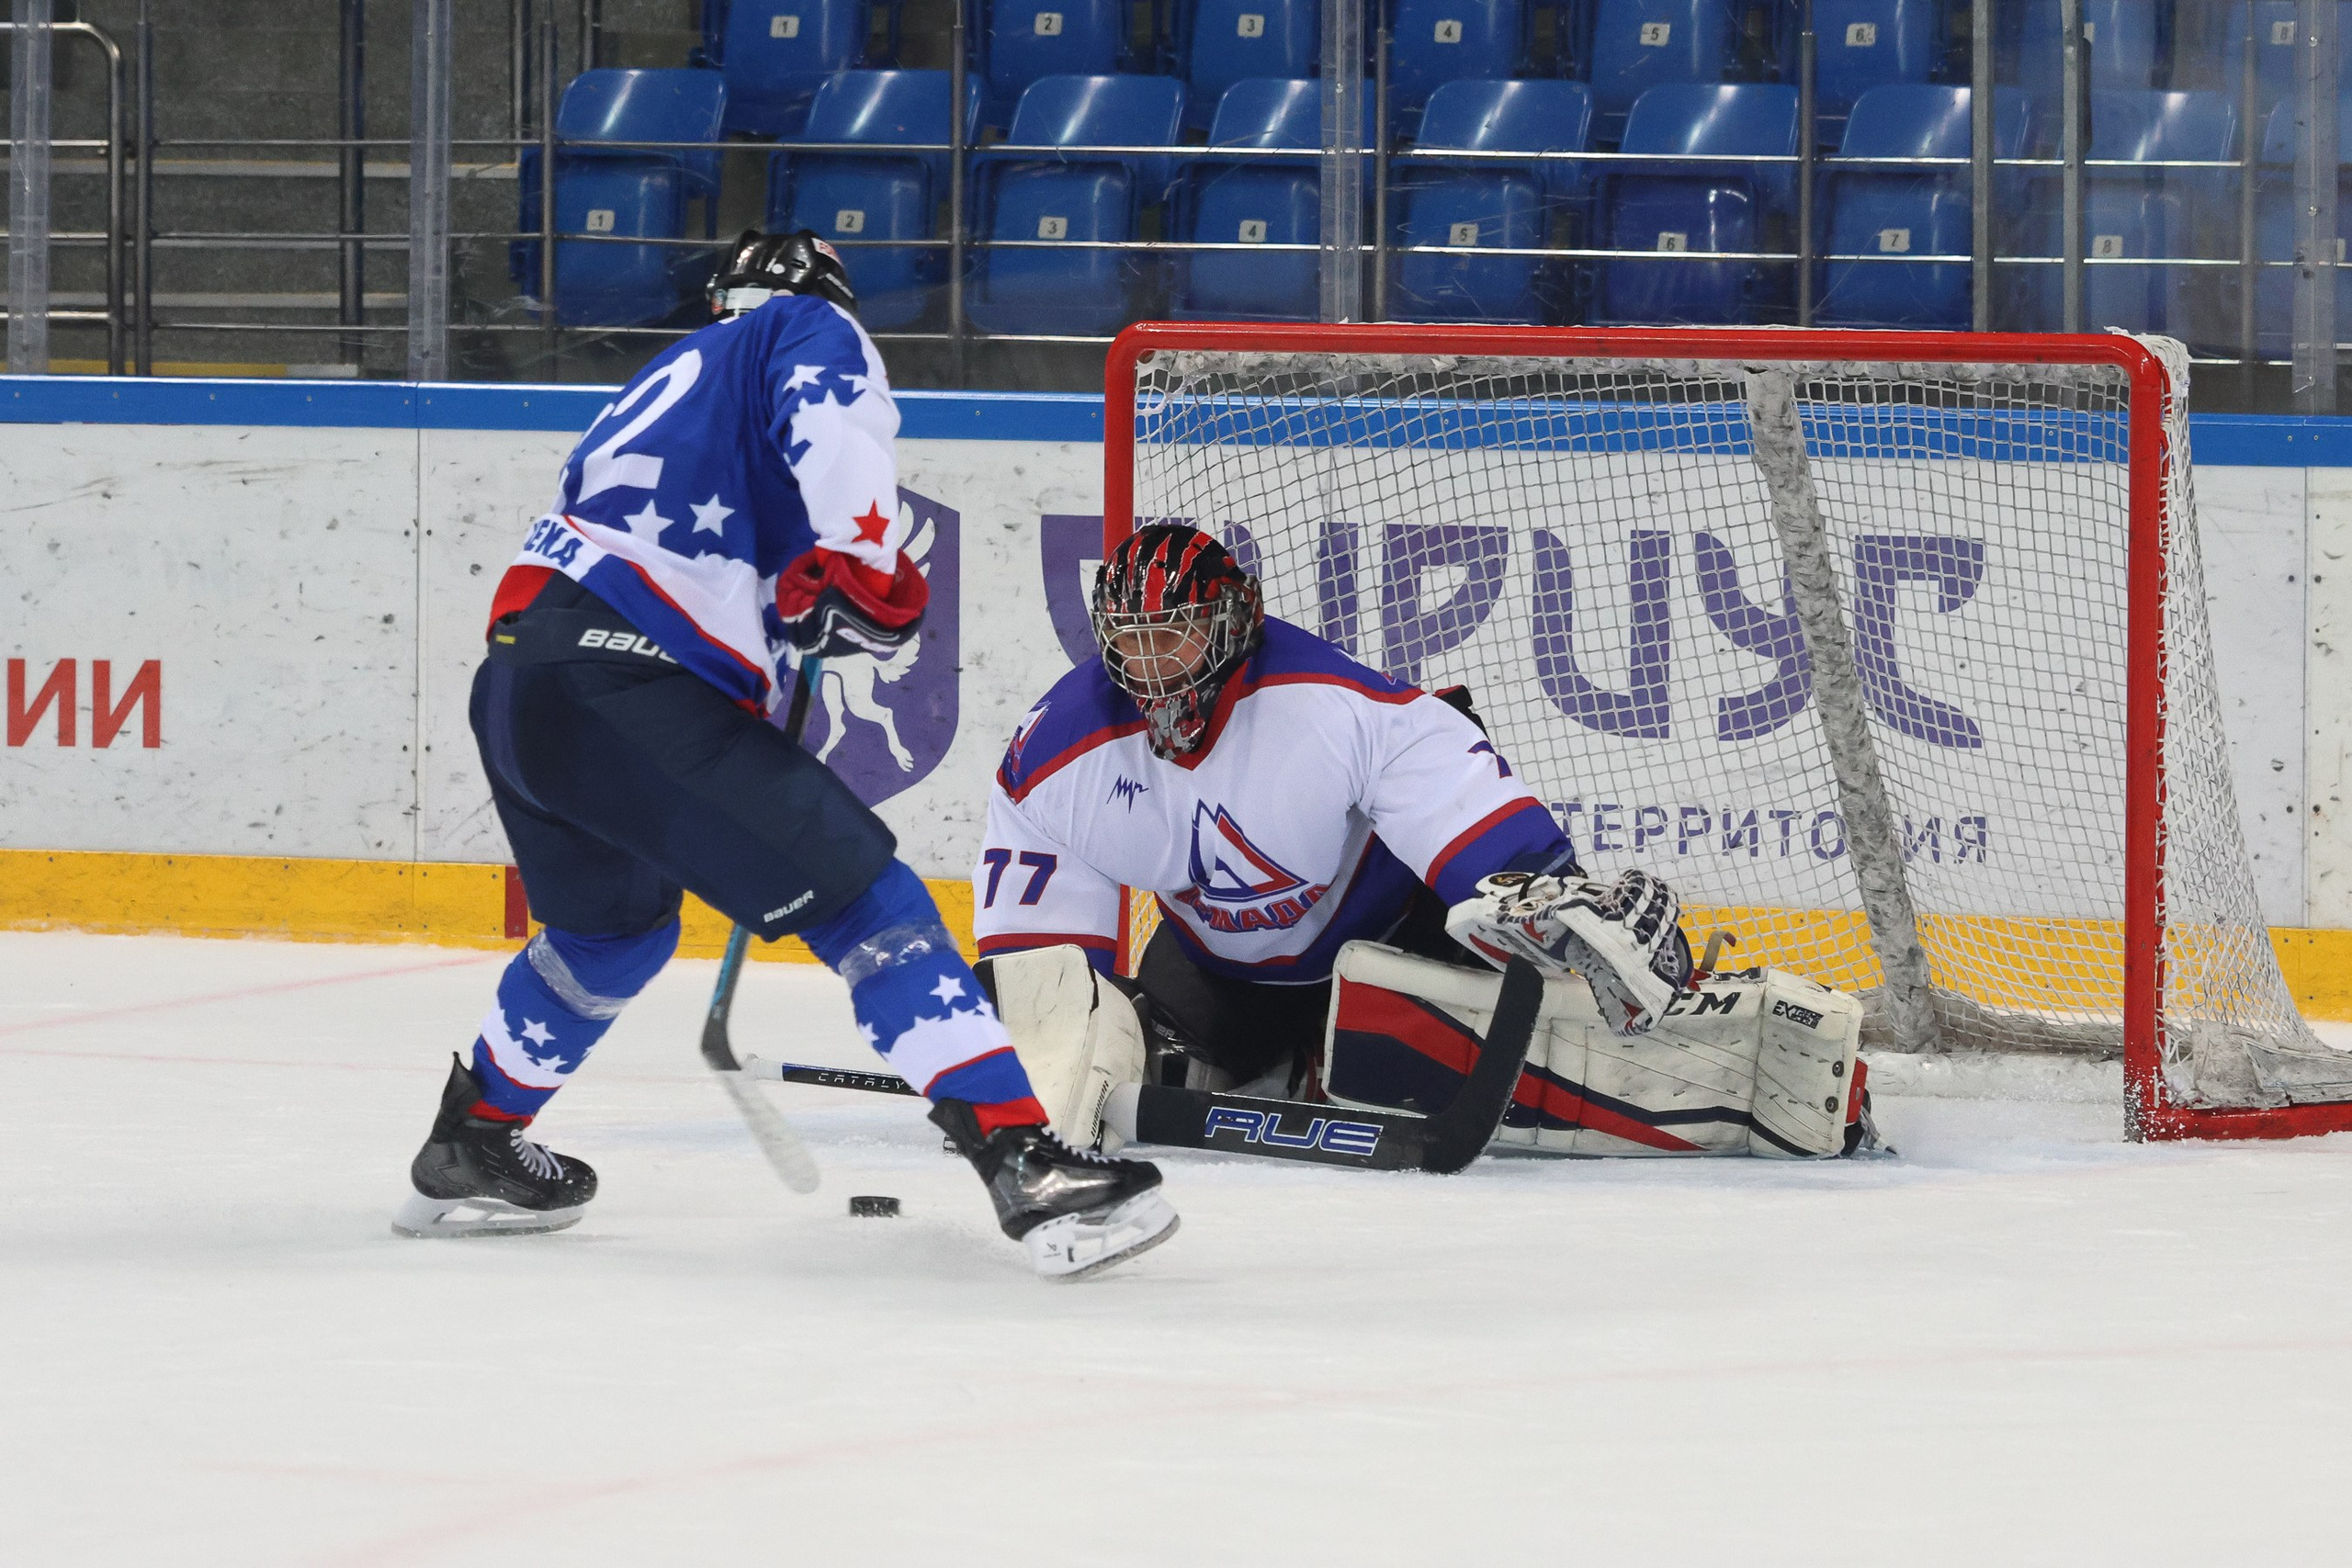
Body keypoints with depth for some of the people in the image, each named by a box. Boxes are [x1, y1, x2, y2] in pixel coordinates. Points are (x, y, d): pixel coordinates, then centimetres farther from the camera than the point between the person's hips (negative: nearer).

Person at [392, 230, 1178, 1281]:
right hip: (628, 688, -8)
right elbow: (833, 418, -12)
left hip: (515, 678, 8)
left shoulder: (675, 373, 35)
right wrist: (868, 567, -11)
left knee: (612, 930, 34)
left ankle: (467, 1151, 48)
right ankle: (1027, 1166, -22)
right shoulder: (813, 328, 12)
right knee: (867, 899, -10)